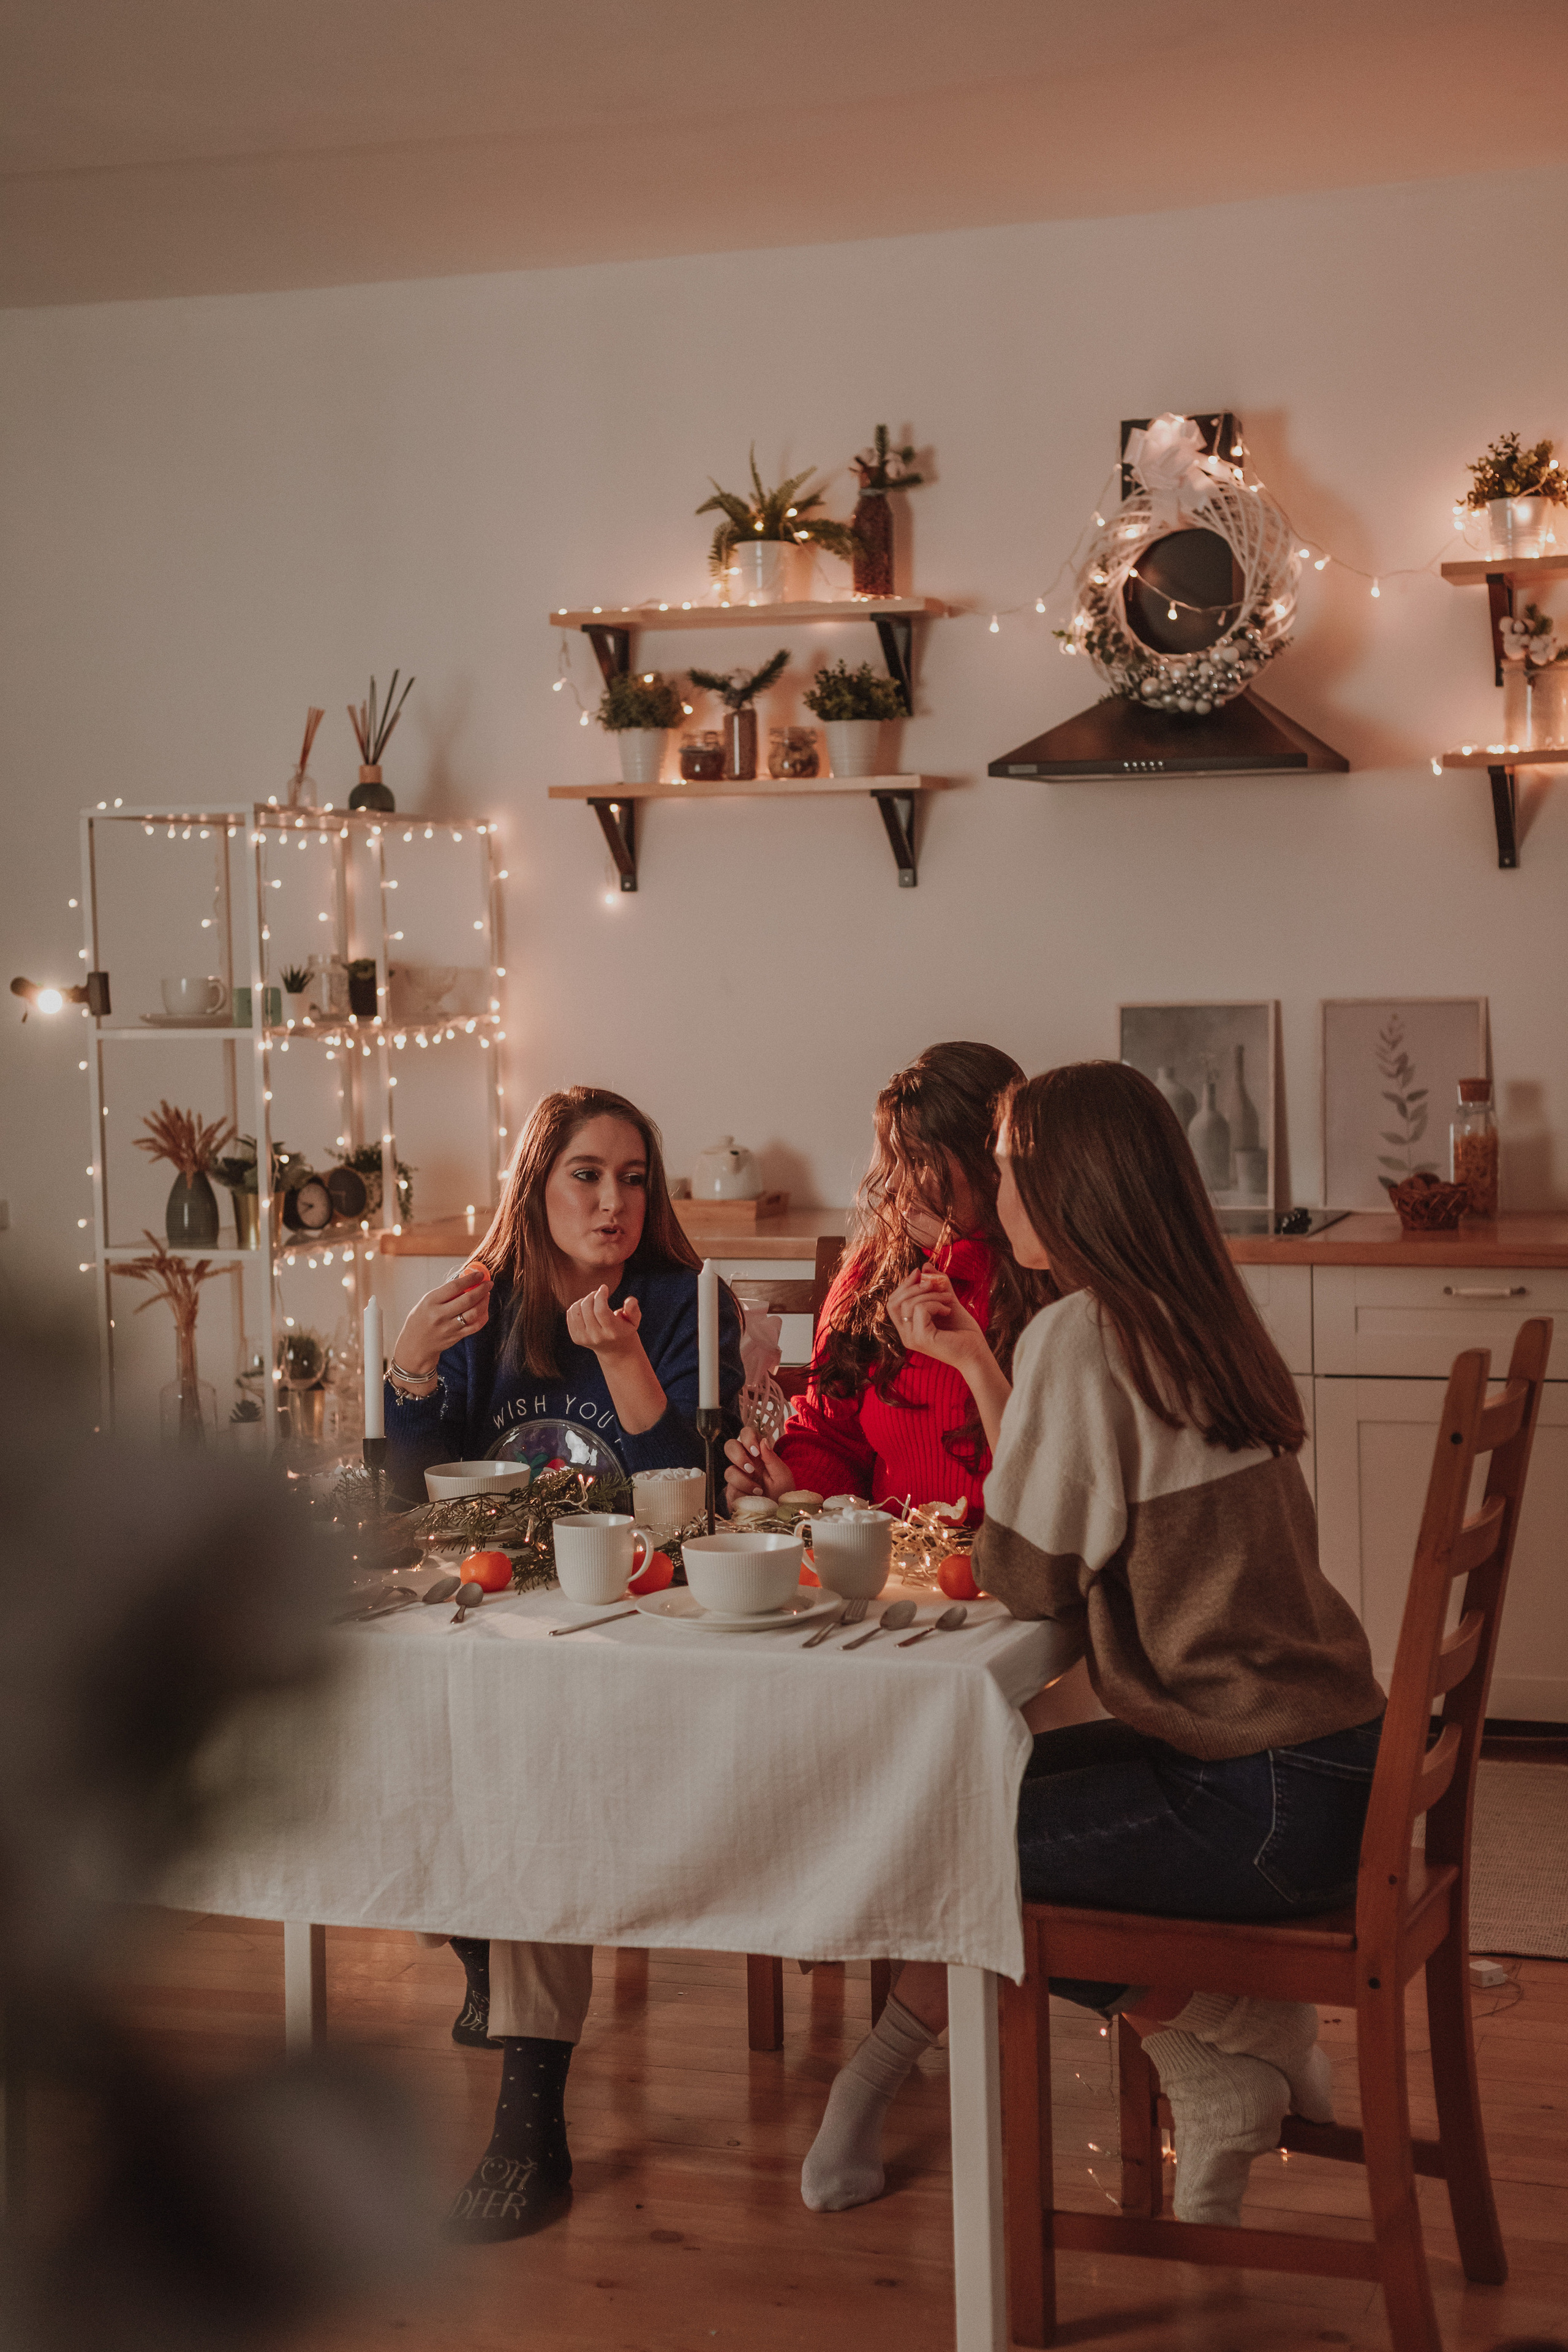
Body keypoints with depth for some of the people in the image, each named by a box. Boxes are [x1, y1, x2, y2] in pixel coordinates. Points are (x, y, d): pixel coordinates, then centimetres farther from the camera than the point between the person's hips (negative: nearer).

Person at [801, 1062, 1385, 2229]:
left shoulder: (1080, 1335, -17)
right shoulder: (1192, 1321, 9)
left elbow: (1027, 1574, -11)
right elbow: (1080, 1521, 14)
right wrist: (978, 1368, 16)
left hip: (1263, 1803, -9)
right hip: (1328, 1759, 9)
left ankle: (1223, 2044, 11)